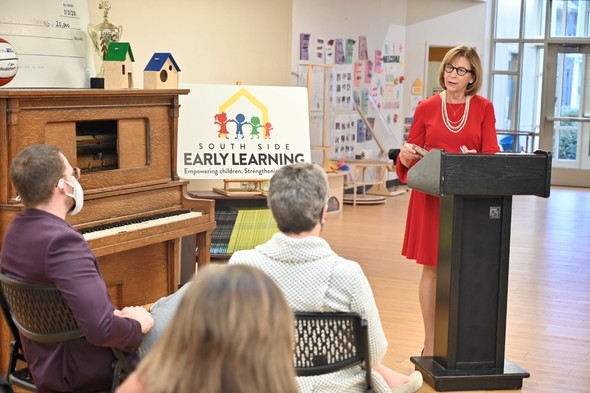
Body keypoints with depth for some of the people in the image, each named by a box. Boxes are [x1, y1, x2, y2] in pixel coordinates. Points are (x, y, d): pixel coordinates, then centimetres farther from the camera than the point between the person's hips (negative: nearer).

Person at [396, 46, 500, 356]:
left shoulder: (483, 108, 4)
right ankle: (430, 343, 15)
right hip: (432, 197, 0)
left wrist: (475, 160, -23)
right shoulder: (426, 108, 4)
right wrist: (406, 156, -18)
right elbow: (412, 153, 5)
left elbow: (492, 154, -2)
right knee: (431, 268, 4)